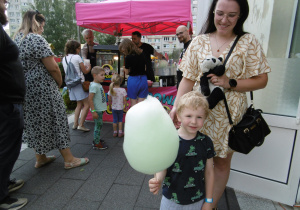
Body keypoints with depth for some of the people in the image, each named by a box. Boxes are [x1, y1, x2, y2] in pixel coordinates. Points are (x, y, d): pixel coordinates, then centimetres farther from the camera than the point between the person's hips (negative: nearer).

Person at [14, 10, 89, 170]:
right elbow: (53, 68, -18)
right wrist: (59, 83, -2)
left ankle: (40, 158, 29)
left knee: (35, 122, 16)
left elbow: (22, 65, 15)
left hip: (25, 89, 9)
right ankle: (69, 159, 9)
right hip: (43, 90, -8)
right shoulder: (36, 39, -13)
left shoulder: (16, 39, 13)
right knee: (55, 121, -1)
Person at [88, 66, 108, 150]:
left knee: (99, 125, 18)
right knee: (98, 125, -2)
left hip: (100, 109, 9)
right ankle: (96, 144, 9)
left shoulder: (99, 85, 10)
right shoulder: (94, 86, -19)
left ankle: (96, 139, 33)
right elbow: (90, 99, -23)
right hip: (97, 110, -9)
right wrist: (93, 111, -24)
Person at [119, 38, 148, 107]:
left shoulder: (128, 57, -11)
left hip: (133, 80, -5)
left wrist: (124, 68, 16)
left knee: (133, 104, 10)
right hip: (143, 80, 5)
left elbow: (127, 72, -2)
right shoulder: (142, 55, 5)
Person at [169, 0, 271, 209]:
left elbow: (261, 80, -1)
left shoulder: (249, 42, -1)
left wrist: (230, 83, -15)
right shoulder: (199, 41, 3)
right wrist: (177, 106, -10)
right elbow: (188, 79, 1)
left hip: (229, 115, 0)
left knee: (222, 160, 12)